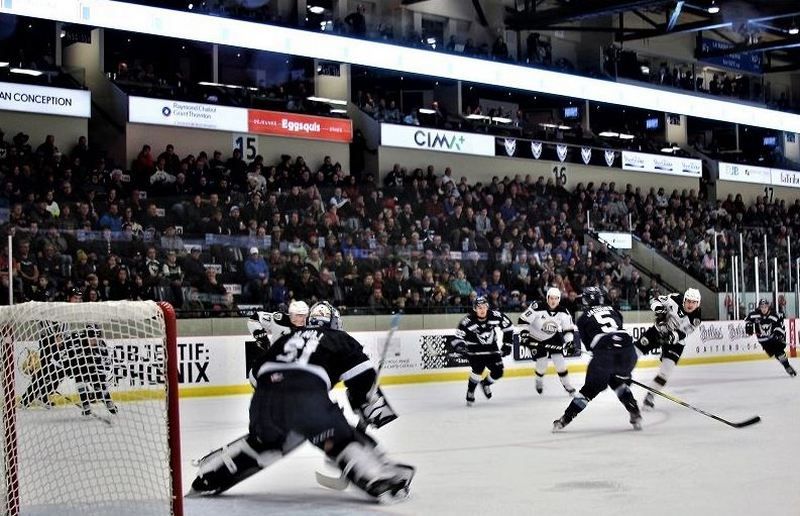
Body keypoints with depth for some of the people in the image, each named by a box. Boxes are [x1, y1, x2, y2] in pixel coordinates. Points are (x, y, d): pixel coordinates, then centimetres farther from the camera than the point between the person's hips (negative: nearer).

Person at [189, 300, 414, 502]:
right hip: (307, 397, -5)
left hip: (264, 397, 5)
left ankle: (208, 477, 33)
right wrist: (372, 407, 18)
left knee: (263, 442, 30)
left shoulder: (286, 337, 35)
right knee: (342, 440, 7)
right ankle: (382, 482, -9)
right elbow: (363, 376, 9)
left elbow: (256, 374, 33)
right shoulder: (339, 338, 23)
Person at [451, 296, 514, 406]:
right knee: (478, 370, -25)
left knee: (498, 372, -4)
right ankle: (470, 392, -3)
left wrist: (507, 344, 3)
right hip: (475, 351, -4)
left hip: (492, 349, 4)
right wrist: (460, 346, -43)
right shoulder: (468, 321, -23)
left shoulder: (496, 316, -15)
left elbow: (508, 327, 1)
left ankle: (485, 384, 28)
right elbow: (458, 337, -21)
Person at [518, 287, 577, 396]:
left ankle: (566, 384, 11)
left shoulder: (563, 312, -15)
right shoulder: (537, 308, -27)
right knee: (542, 363, -6)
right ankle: (539, 381, 27)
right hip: (536, 339, -3)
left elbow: (569, 329, -7)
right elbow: (523, 320, -22)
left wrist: (569, 342, -18)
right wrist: (524, 334, -28)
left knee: (560, 361, -7)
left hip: (553, 338, 3)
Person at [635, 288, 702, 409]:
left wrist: (673, 336, -42)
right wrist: (659, 310, -30)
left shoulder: (695, 319, -20)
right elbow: (655, 301, -10)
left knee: (667, 368, -14)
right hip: (658, 330, 1)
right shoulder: (676, 299, -21)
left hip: (675, 341, -1)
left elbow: (682, 334, -22)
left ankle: (650, 395, 0)